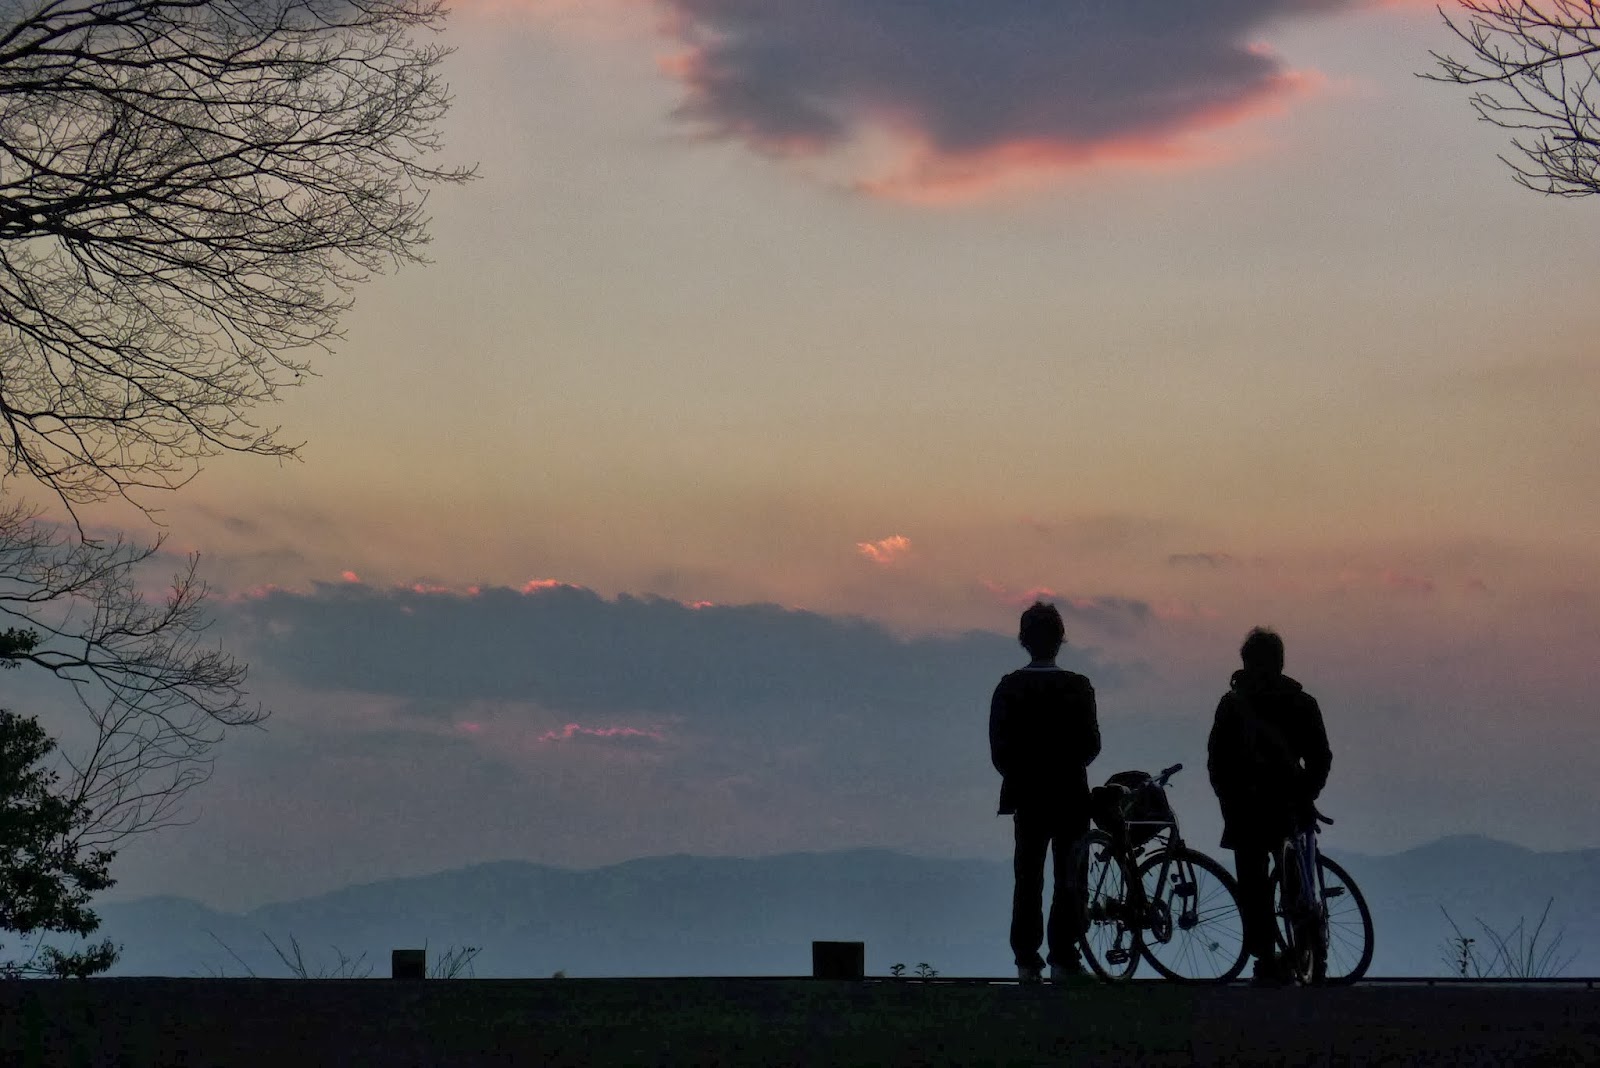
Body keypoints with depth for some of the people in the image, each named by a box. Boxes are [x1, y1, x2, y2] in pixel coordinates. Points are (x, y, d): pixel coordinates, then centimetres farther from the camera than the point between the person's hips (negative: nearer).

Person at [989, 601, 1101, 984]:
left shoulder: (1008, 687, -3)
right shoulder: (1077, 687, -8)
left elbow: (998, 750, -3)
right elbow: (1090, 745, -7)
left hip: (1025, 796, 2)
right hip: (1069, 795, -2)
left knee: (1027, 879, 8)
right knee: (1068, 879, 3)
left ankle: (1026, 961, 5)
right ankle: (1063, 959, -2)